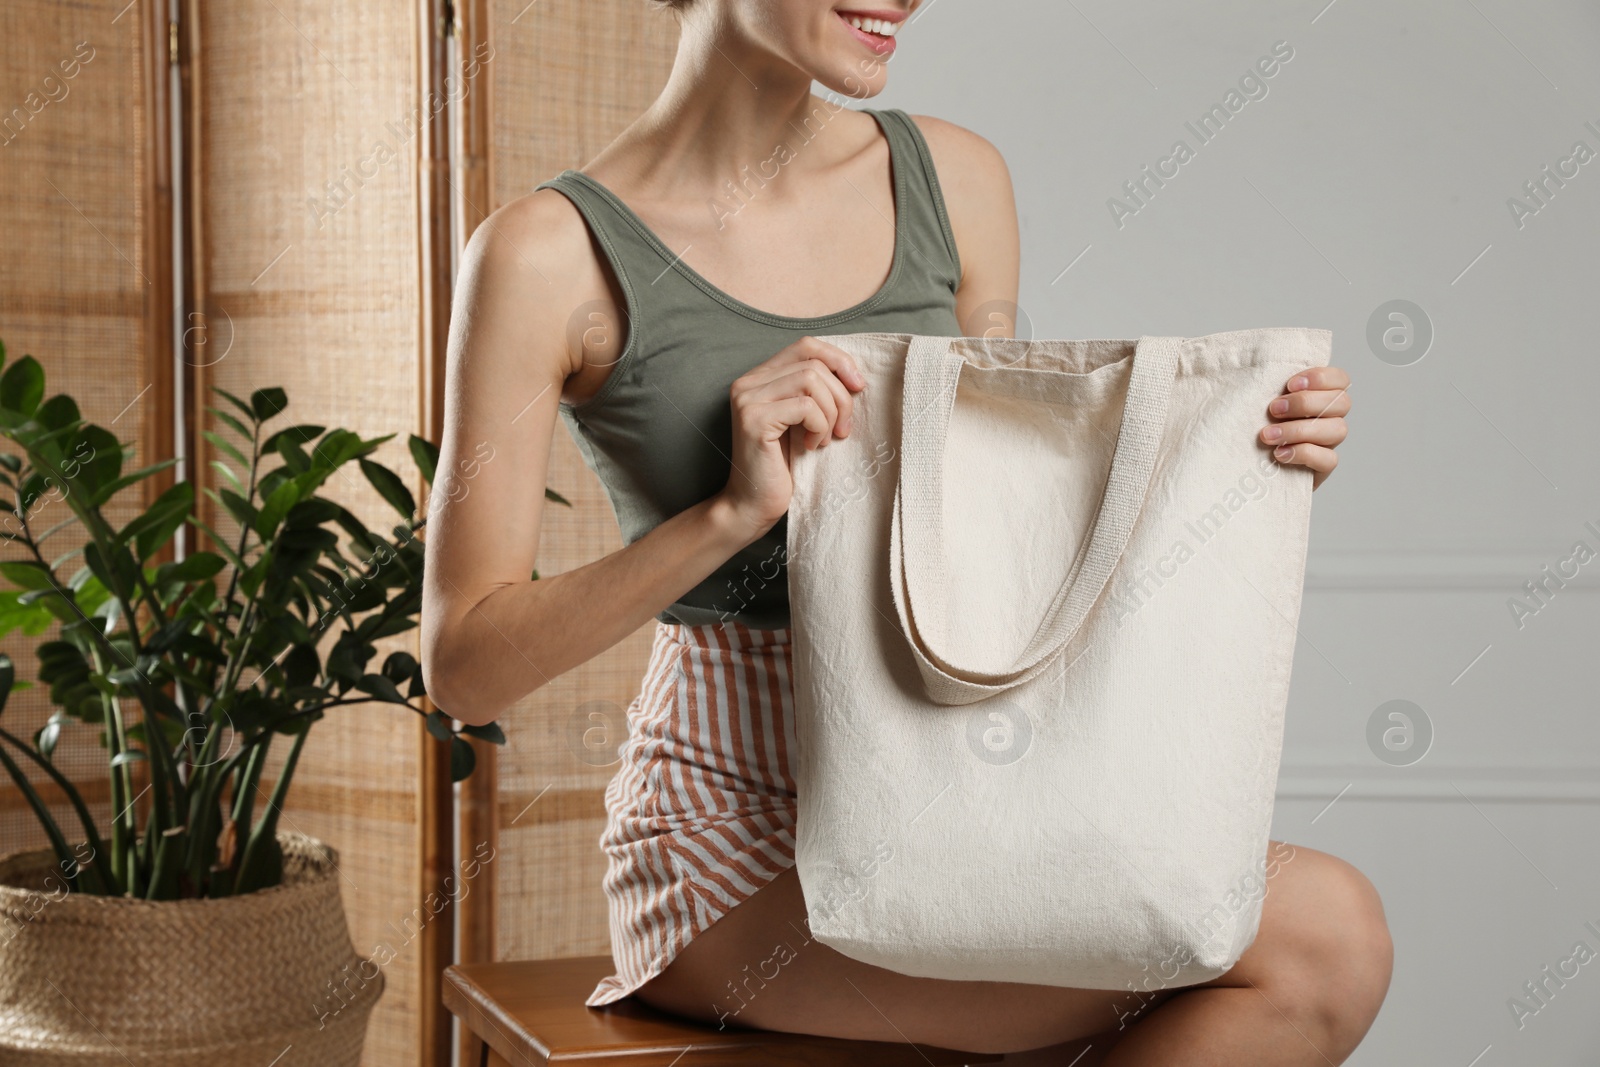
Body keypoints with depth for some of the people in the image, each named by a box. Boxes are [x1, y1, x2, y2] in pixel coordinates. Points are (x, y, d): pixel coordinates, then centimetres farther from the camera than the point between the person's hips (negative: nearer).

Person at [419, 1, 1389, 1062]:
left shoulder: (955, 179, 6)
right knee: (1326, 931, -21)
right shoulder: (552, 252, -8)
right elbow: (465, 664, -9)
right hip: (742, 832, -5)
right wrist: (736, 511, -21)